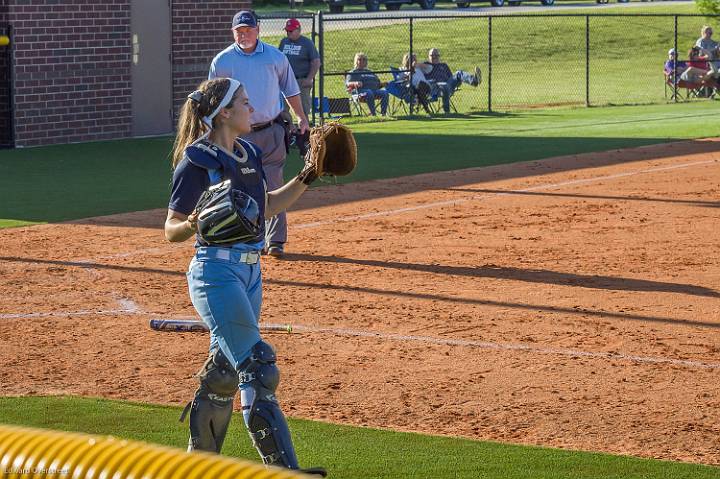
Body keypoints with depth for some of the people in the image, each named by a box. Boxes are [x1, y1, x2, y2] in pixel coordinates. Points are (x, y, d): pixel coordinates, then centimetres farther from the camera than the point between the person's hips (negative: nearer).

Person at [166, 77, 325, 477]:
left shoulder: (247, 154, 11)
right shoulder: (197, 162, -13)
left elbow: (265, 206, 24)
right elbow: (171, 231, -12)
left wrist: (305, 179, 17)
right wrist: (193, 224, -33)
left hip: (250, 271, 9)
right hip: (217, 272, -9)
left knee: (225, 369, 14)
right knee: (257, 368, -12)